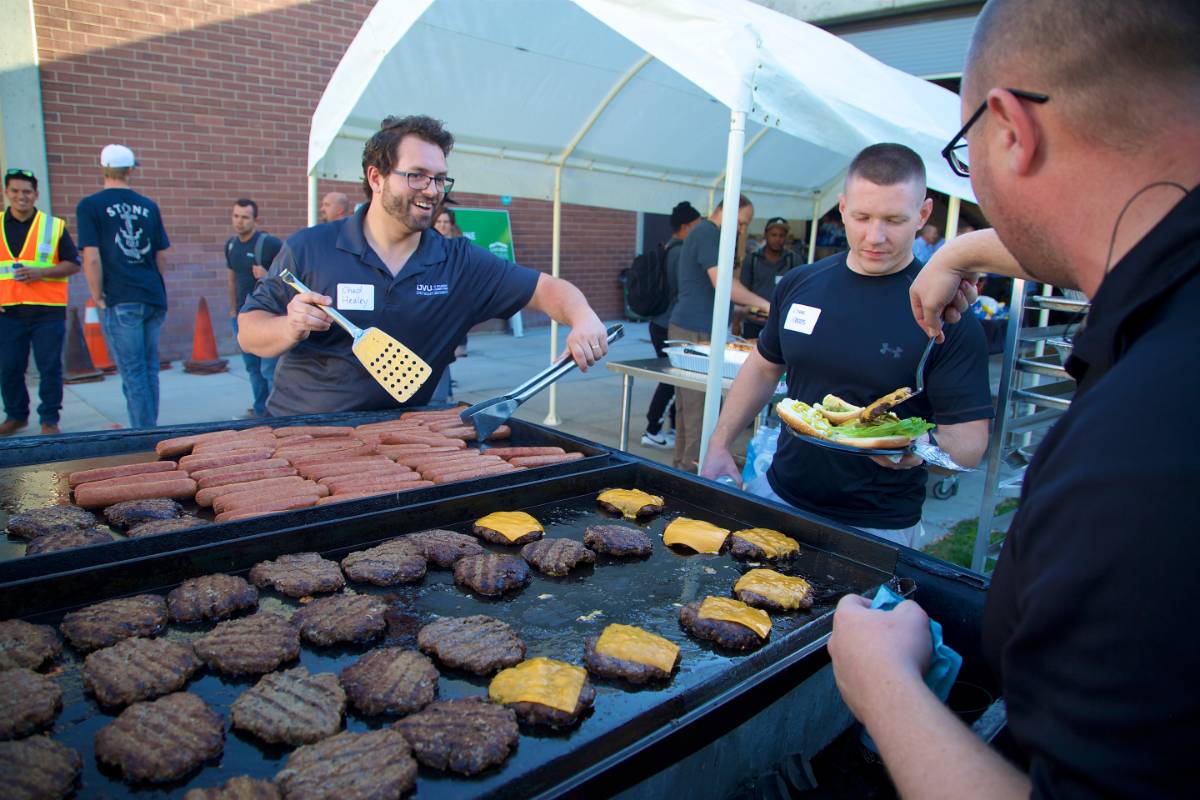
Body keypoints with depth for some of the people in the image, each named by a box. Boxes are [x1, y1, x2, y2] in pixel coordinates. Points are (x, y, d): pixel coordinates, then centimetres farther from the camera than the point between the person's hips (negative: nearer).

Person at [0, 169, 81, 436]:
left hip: (48, 310, -2)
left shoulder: (54, 226, 4)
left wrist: (41, 272, -13)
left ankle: (50, 419, 11)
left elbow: (74, 264, 2)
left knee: (50, 367, 0)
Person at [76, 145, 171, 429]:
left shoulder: (90, 206, -4)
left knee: (133, 374, 0)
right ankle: (151, 428, 20)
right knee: (149, 369, 13)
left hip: (121, 302, -4)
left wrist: (98, 297, -1)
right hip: (154, 299, 4)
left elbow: (91, 258, -11)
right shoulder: (148, 206, 8)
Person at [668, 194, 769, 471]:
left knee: (687, 401, 12)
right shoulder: (709, 233, -11)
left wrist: (745, 306, 22)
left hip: (686, 328, 10)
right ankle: (694, 466, -4)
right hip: (695, 331, -10)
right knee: (699, 404, -8)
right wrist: (765, 304, -17)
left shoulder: (702, 232, 21)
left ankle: (683, 462, 18)